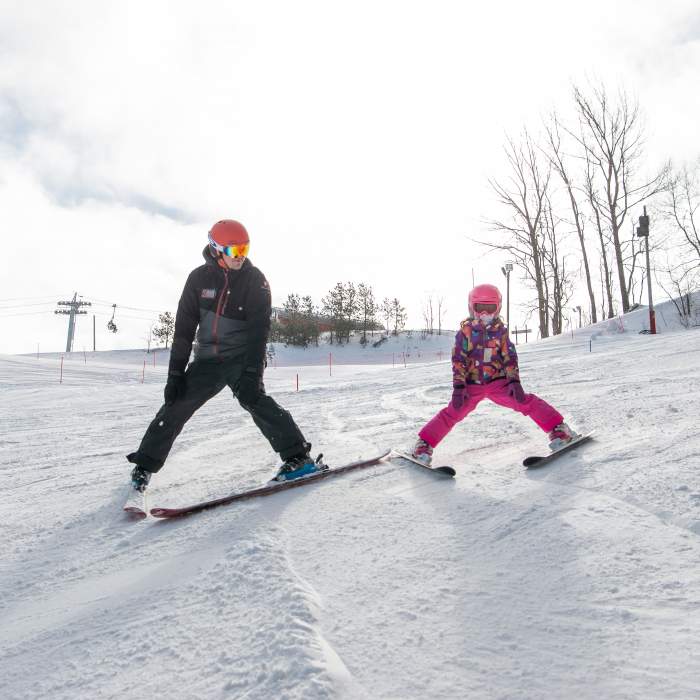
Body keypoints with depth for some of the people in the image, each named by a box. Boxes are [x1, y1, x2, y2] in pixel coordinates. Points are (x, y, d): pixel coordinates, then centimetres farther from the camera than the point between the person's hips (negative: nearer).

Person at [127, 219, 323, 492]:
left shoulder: (255, 281, -9)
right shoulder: (199, 278, -3)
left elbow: (258, 331, -15)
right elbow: (184, 329, -2)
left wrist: (251, 373, -26)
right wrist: (175, 373, -7)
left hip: (242, 358, -3)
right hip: (207, 359, 3)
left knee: (252, 398, -26)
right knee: (176, 405, -1)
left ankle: (297, 456, -22)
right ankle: (146, 464, 18)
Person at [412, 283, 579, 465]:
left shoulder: (500, 330, 3)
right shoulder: (465, 330, -3)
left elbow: (510, 357, 3)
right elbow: (458, 359, -7)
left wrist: (514, 381, -10)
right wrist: (459, 387, -16)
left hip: (498, 382, 2)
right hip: (472, 385, -1)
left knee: (526, 401, -15)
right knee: (453, 413, -13)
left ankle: (558, 429, -10)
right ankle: (424, 445, -6)